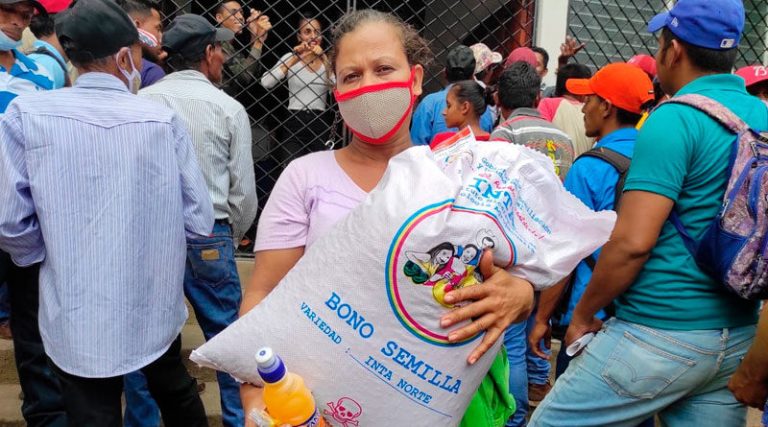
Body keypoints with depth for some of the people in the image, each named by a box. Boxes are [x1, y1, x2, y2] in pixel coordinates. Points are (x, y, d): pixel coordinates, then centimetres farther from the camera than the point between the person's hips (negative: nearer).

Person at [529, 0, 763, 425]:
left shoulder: (674, 119, -15)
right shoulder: (761, 117, 8)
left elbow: (632, 242, -22)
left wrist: (582, 313, -7)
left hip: (661, 335, -8)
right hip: (739, 335, 8)